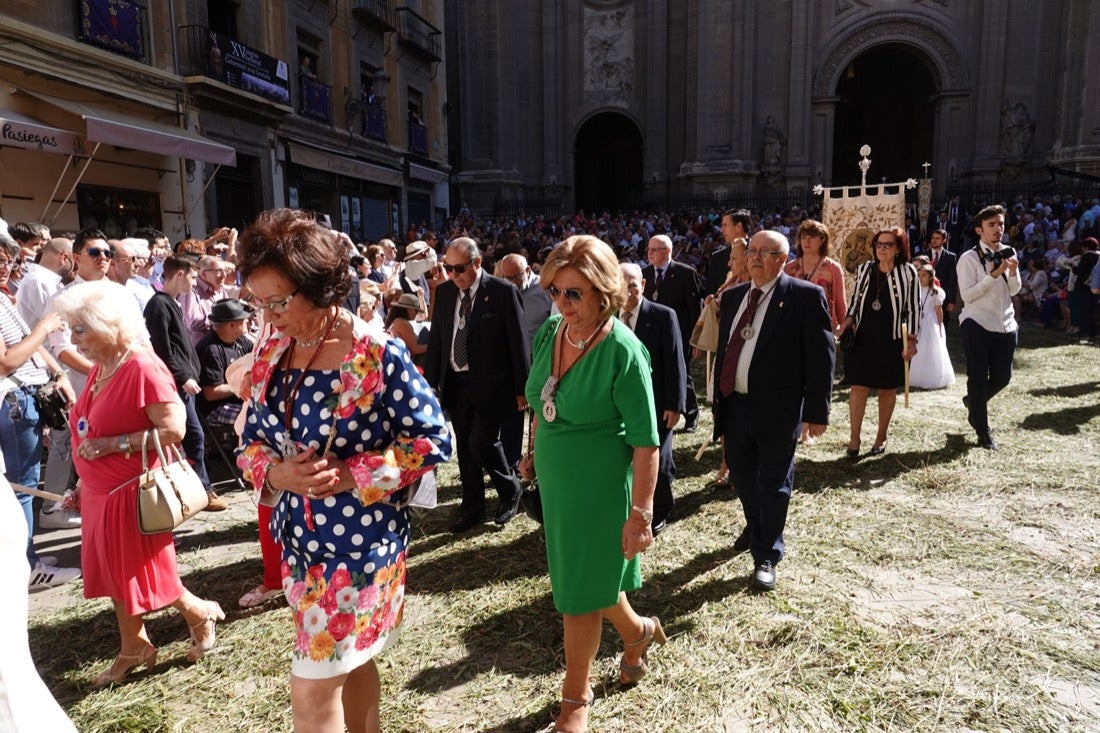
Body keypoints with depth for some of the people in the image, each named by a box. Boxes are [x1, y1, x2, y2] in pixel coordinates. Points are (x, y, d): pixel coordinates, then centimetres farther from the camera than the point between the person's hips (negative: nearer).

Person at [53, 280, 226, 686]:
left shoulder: (143, 368, -22)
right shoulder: (101, 368, 5)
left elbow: (174, 428, -28)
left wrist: (112, 445, -25)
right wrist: (85, 484, 15)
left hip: (132, 492, -9)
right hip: (101, 493, 9)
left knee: (148, 575, 5)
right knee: (117, 573, 18)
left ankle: (201, 613, 30)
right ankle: (132, 649, 34)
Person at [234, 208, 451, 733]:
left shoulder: (377, 355, -18)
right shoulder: (271, 353, 0)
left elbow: (433, 440, -14)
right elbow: (251, 440, 9)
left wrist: (350, 476, -21)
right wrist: (274, 473, -13)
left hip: (360, 540, -6)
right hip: (300, 539, 6)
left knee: (313, 688, 1)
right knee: (350, 661, 23)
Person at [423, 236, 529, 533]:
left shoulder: (503, 292, -11)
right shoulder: (444, 292, 4)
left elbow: (518, 342, -9)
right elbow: (435, 340, 8)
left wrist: (521, 388, -8)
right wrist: (430, 383, 2)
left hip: (490, 384, -5)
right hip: (455, 383, 5)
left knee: (481, 442, -9)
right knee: (465, 447, 12)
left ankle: (510, 491, 19)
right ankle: (472, 508, 28)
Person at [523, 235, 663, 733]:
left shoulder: (623, 351, -21)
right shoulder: (549, 332, -2)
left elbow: (646, 442, -19)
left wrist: (640, 514, -19)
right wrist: (537, 454, 16)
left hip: (599, 487, -6)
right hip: (555, 481, 6)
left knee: (580, 595, 8)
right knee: (583, 578, 22)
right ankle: (638, 631, 52)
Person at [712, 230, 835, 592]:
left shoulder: (807, 296, -9)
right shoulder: (733, 297, 9)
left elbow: (821, 357, -10)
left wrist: (817, 411, -11)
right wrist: (718, 401, 14)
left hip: (777, 409, -6)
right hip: (736, 405, 6)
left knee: (773, 483, 7)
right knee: (741, 473, 20)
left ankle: (766, 556, 22)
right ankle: (755, 526, 47)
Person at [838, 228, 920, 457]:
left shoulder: (908, 273, -4)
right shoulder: (864, 270, 4)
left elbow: (913, 309, -2)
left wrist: (911, 340, -7)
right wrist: (849, 320, -3)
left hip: (892, 341, -2)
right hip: (863, 337, 2)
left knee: (888, 389, 10)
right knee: (859, 387, -2)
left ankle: (881, 437, 24)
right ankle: (854, 438, 5)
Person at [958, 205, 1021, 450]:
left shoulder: (1009, 252, 7)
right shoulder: (969, 258, -10)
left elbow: (1015, 290, 12)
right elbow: (967, 295, -16)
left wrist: (1013, 272, -8)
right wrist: (993, 275, -23)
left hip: (1005, 324, 6)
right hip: (977, 324, -5)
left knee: (1002, 377, 11)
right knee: (978, 377, 0)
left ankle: (973, 402, 41)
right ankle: (983, 432, 11)